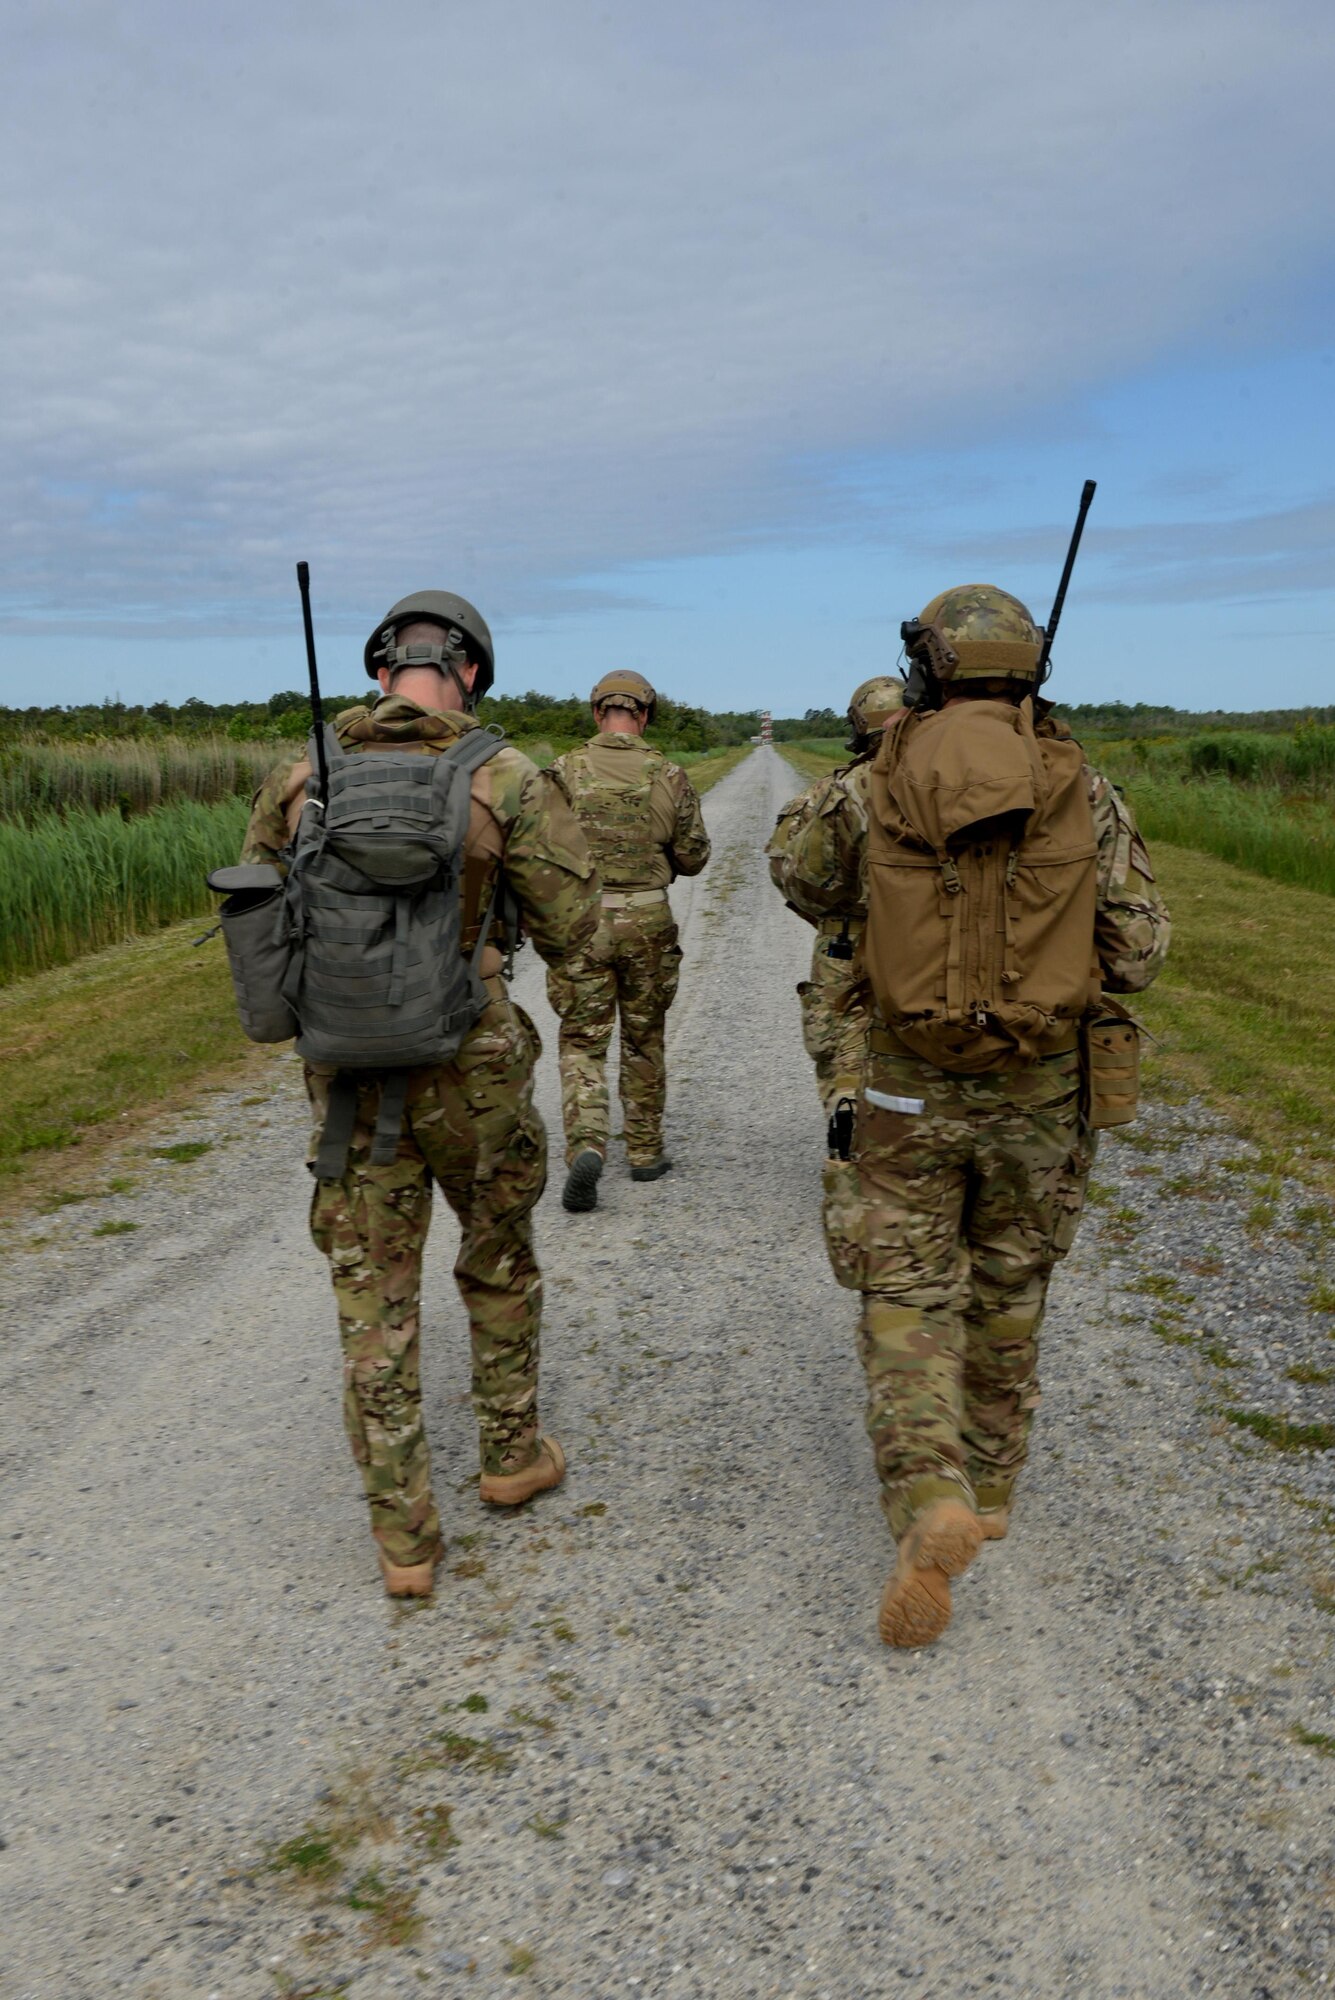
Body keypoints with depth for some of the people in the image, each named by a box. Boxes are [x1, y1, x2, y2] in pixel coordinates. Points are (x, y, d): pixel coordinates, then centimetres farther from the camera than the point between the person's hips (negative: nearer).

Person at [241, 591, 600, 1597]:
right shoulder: (508, 779, -10)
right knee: (500, 1259, 23)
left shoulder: (301, 777, 0)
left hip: (347, 1077, 2)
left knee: (375, 1305, 10)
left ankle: (406, 1540, 17)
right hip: (470, 1076, -2)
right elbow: (570, 930, -6)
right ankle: (512, 1454, 38)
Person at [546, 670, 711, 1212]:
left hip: (579, 920, -1)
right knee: (644, 1039, 16)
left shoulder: (565, 771, -5)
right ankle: (645, 1150, 26)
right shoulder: (668, 776, -3)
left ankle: (586, 1146, -14)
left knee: (581, 1041, 5)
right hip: (646, 921, 1)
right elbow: (692, 857, 2)